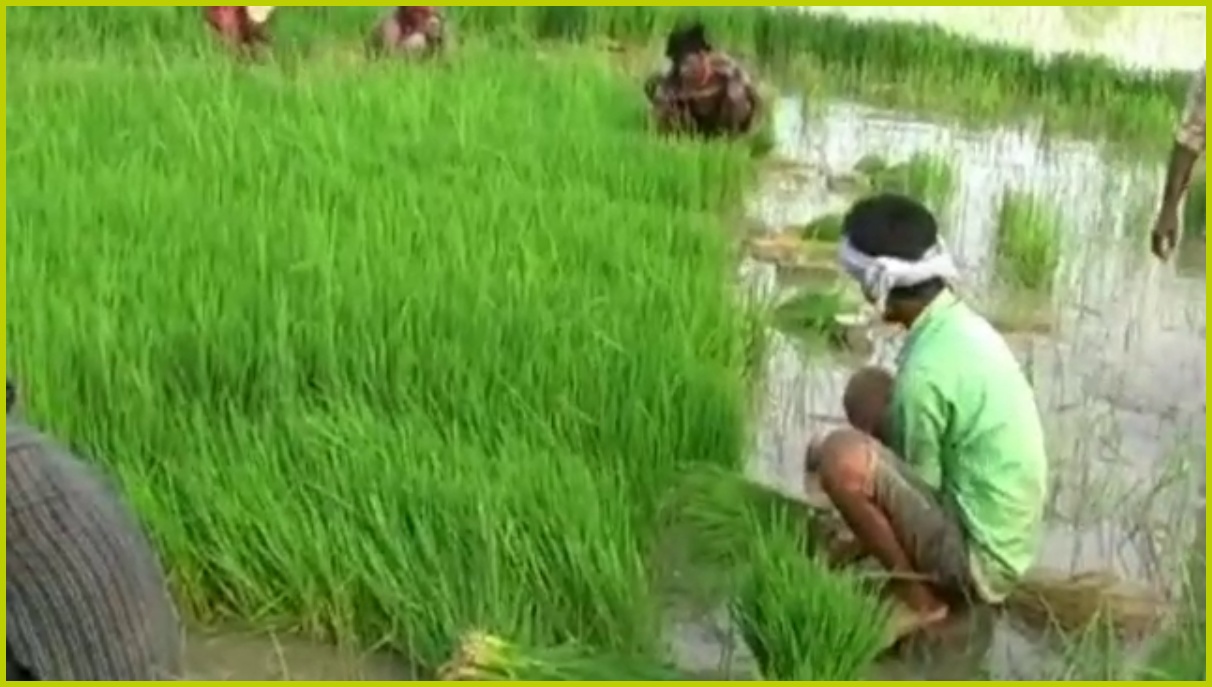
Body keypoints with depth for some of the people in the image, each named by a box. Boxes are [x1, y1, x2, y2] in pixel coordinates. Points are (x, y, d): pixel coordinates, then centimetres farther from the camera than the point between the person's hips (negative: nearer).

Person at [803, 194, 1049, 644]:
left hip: (979, 557, -9)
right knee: (866, 393, 13)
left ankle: (919, 598, -6)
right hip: (1002, 536, 9)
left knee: (842, 458, -28)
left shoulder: (926, 370, -26)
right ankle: (919, 570, 14)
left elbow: (917, 486, -15)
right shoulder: (961, 323, 2)